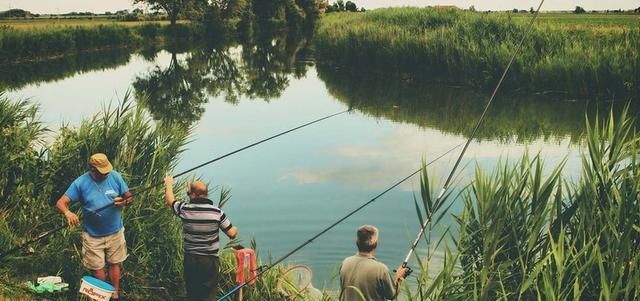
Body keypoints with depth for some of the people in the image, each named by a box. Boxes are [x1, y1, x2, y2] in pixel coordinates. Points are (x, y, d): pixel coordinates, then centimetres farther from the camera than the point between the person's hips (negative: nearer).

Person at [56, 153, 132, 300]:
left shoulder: (115, 176, -9)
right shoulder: (80, 183, -14)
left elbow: (129, 197, -1)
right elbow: (61, 203, -17)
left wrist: (124, 202, -25)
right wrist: (68, 213, -39)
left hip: (115, 232, 1)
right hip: (93, 235, -1)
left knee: (114, 264, 15)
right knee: (97, 268, 11)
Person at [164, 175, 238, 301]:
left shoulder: (184, 209, -7)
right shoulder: (217, 212, -12)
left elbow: (170, 200, 14)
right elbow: (232, 234, -6)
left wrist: (169, 183, 33)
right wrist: (235, 229, 19)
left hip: (190, 260, 2)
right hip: (210, 261, -2)